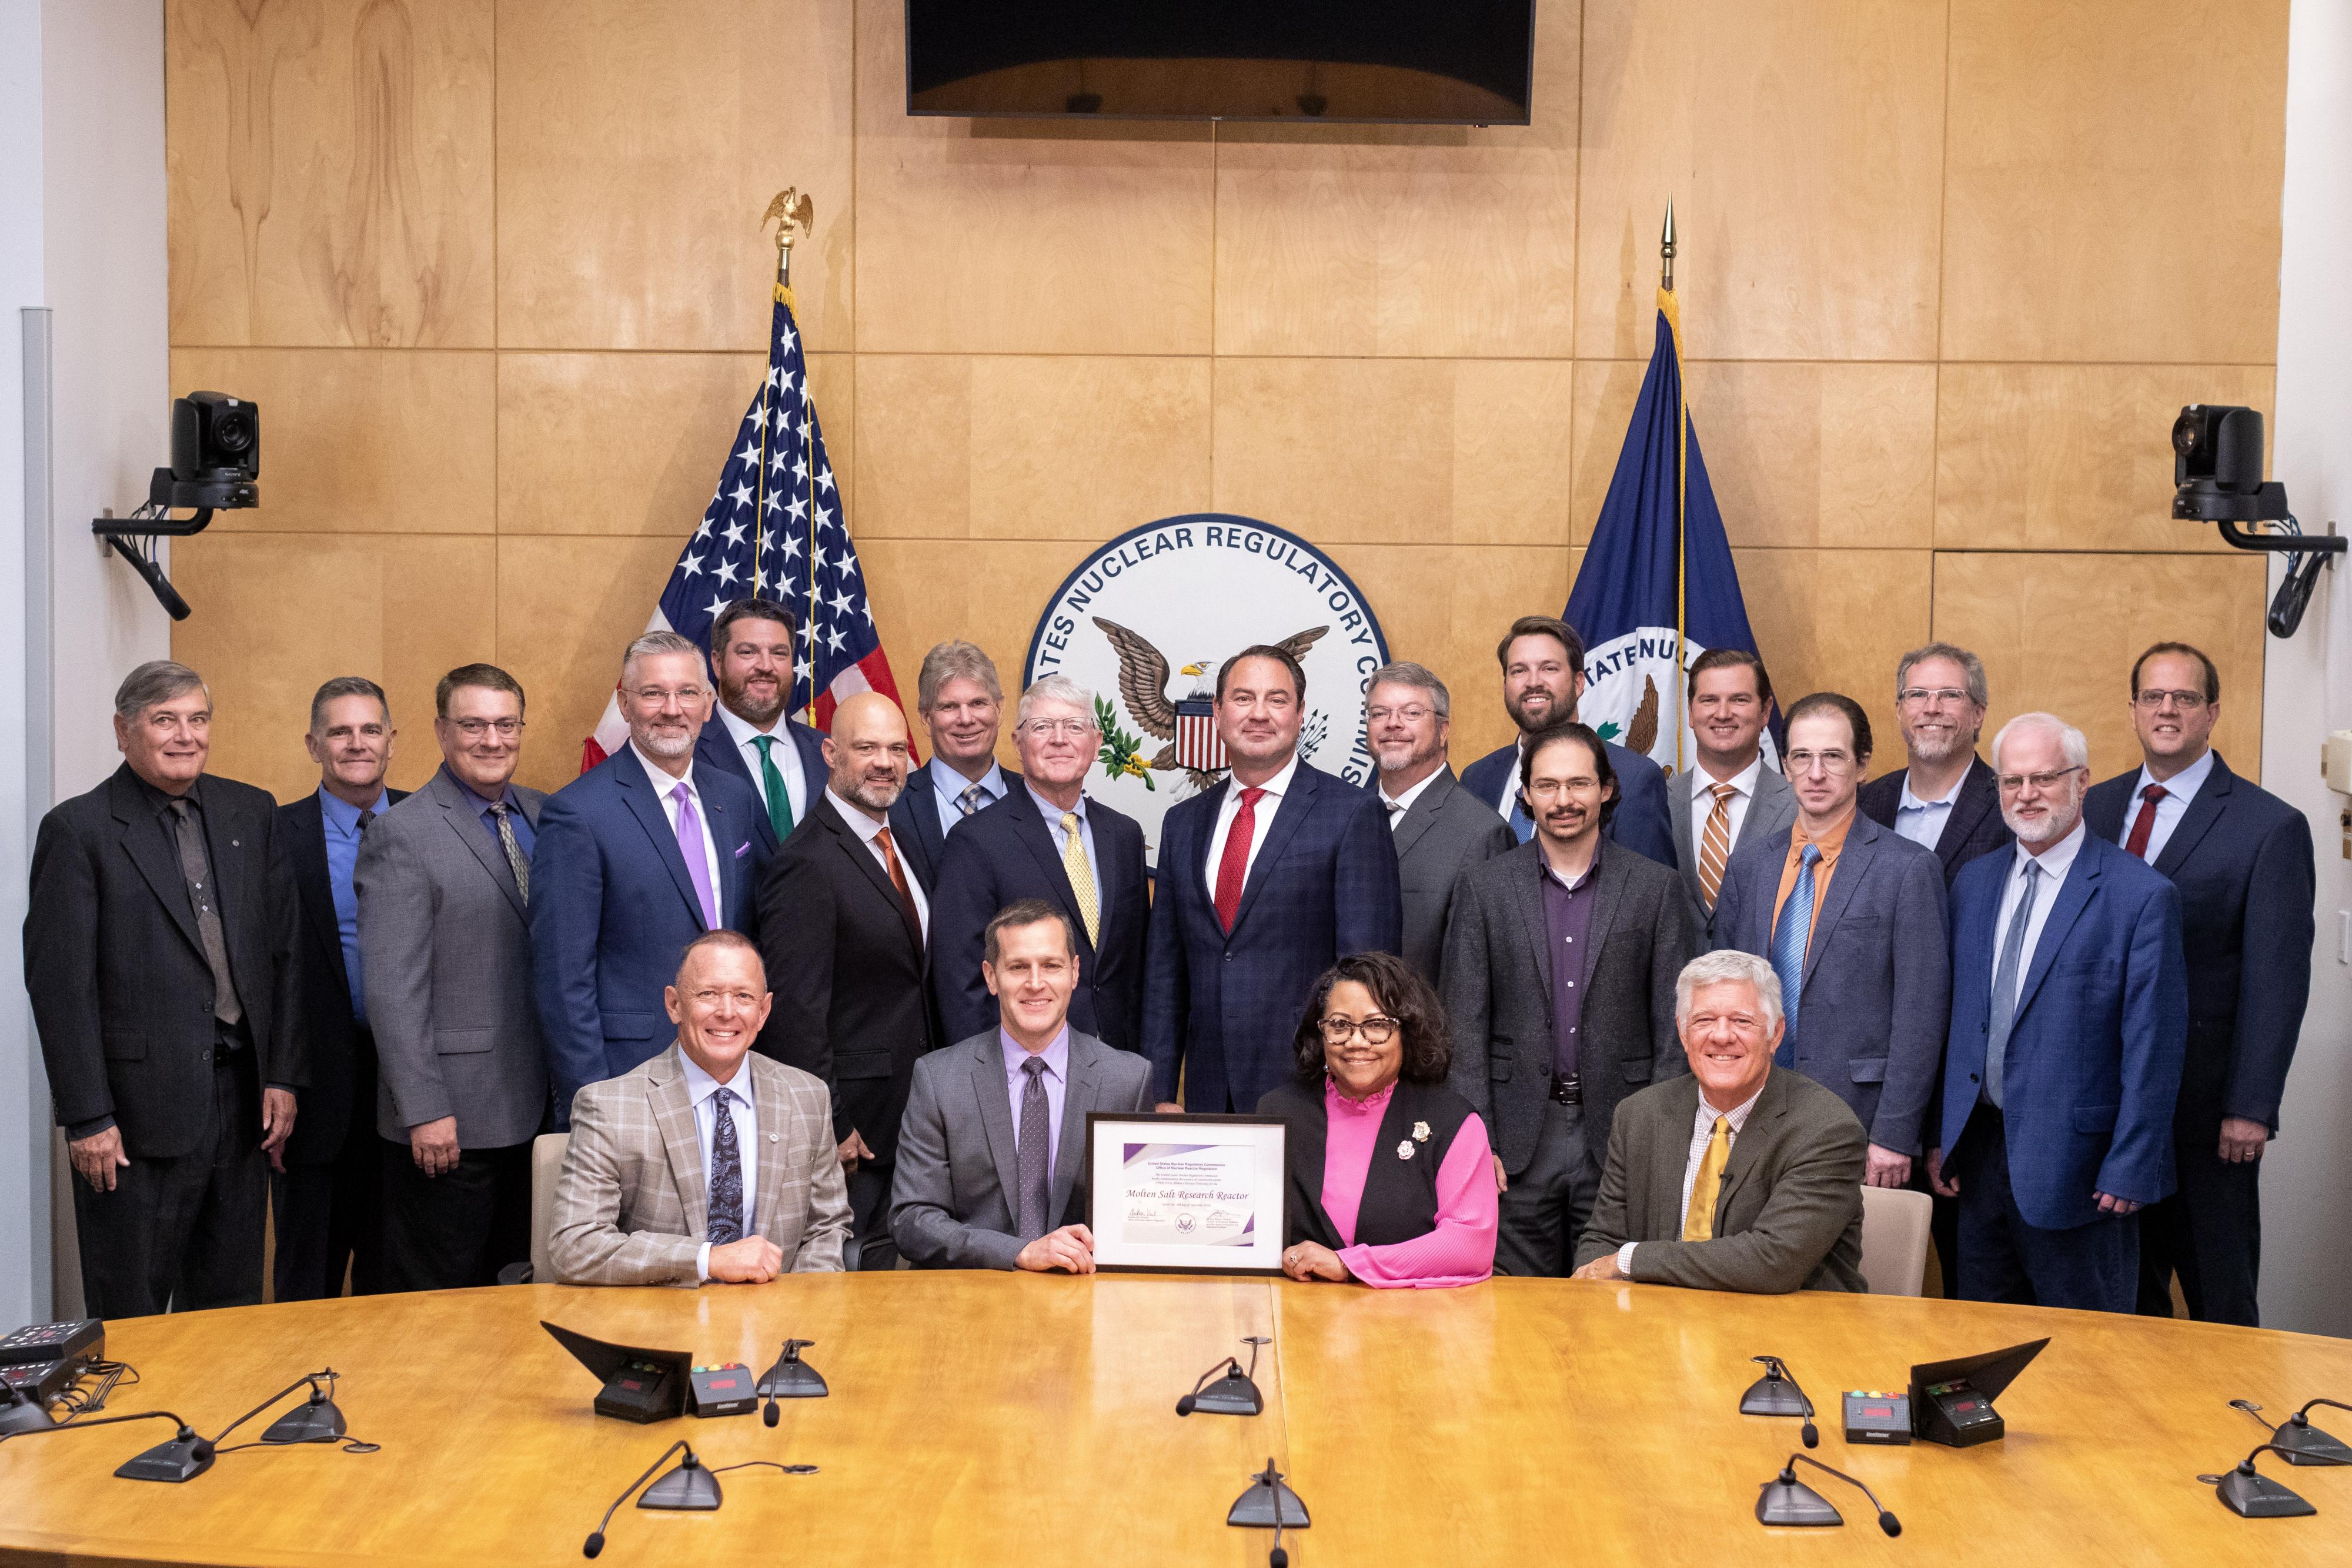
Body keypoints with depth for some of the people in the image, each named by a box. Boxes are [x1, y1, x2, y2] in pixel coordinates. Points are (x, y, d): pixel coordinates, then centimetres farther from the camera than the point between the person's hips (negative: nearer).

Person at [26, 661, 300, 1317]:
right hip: (141, 1110, -4)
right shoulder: (77, 829, -4)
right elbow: (59, 983, -8)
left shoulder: (251, 812, 10)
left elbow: (284, 952, 11)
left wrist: (284, 1076, 4)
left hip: (241, 1098, 5)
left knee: (229, 1301, 11)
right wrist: (86, 1117, -12)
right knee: (130, 1317, 4)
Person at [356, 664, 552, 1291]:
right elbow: (393, 988, -13)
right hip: (450, 1121, -6)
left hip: (539, 1110, 6)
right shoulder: (401, 834, -8)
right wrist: (424, 1111, -16)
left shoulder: (545, 817, 11)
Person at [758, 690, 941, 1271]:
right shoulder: (808, 863, -16)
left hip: (907, 1118, 9)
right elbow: (796, 1011, -19)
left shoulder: (898, 846, 13)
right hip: (852, 1122, -9)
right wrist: (830, 1129, -18)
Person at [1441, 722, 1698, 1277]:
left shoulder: (1657, 888, 3)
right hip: (1519, 1140, 0)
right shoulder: (1483, 888, 4)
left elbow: (1674, 1027, 3)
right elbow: (1466, 1025, 2)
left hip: (1620, 1132, 0)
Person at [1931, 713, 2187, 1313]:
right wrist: (1940, 1137, 9)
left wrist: (2129, 1170, -13)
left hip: (2074, 1164, -5)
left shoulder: (2141, 895, -9)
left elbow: (2154, 1048, -11)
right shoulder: (1974, 882, 10)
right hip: (1980, 1153, 6)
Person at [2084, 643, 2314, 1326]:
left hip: (2204, 1099, -4)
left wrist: (2252, 1108, -13)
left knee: (2219, 1297, 5)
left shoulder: (2270, 827, -6)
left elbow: (2278, 980, -8)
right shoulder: (2097, 807, 9)